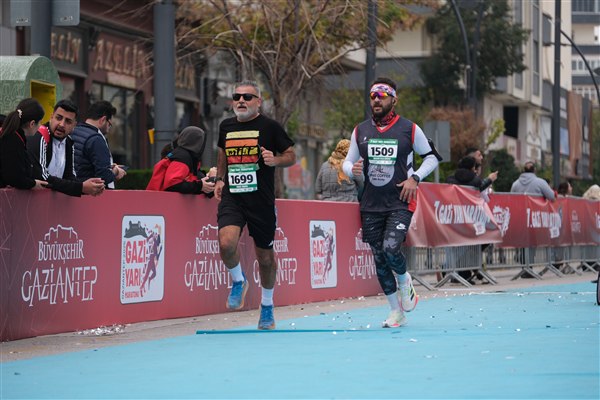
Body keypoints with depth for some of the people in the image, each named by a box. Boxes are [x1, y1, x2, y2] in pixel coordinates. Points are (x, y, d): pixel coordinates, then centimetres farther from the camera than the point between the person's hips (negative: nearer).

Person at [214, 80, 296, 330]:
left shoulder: (270, 127, -2)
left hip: (261, 200, -2)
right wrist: (220, 180, 16)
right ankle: (238, 281, 8)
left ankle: (267, 306, 28)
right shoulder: (226, 127, 10)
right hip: (232, 197, 2)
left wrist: (275, 160, -17)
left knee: (265, 256, 7)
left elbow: (291, 156, 3)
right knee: (226, 243, -23)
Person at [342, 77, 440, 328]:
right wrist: (352, 169, -8)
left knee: (390, 249, -22)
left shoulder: (409, 129, -1)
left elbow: (432, 157, 9)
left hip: (400, 203, -4)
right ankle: (397, 312, 17)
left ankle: (404, 280, 13)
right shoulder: (360, 131, 8)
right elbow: (348, 162, 16)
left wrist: (415, 178, -6)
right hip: (371, 205, 4)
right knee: (379, 258, 4)